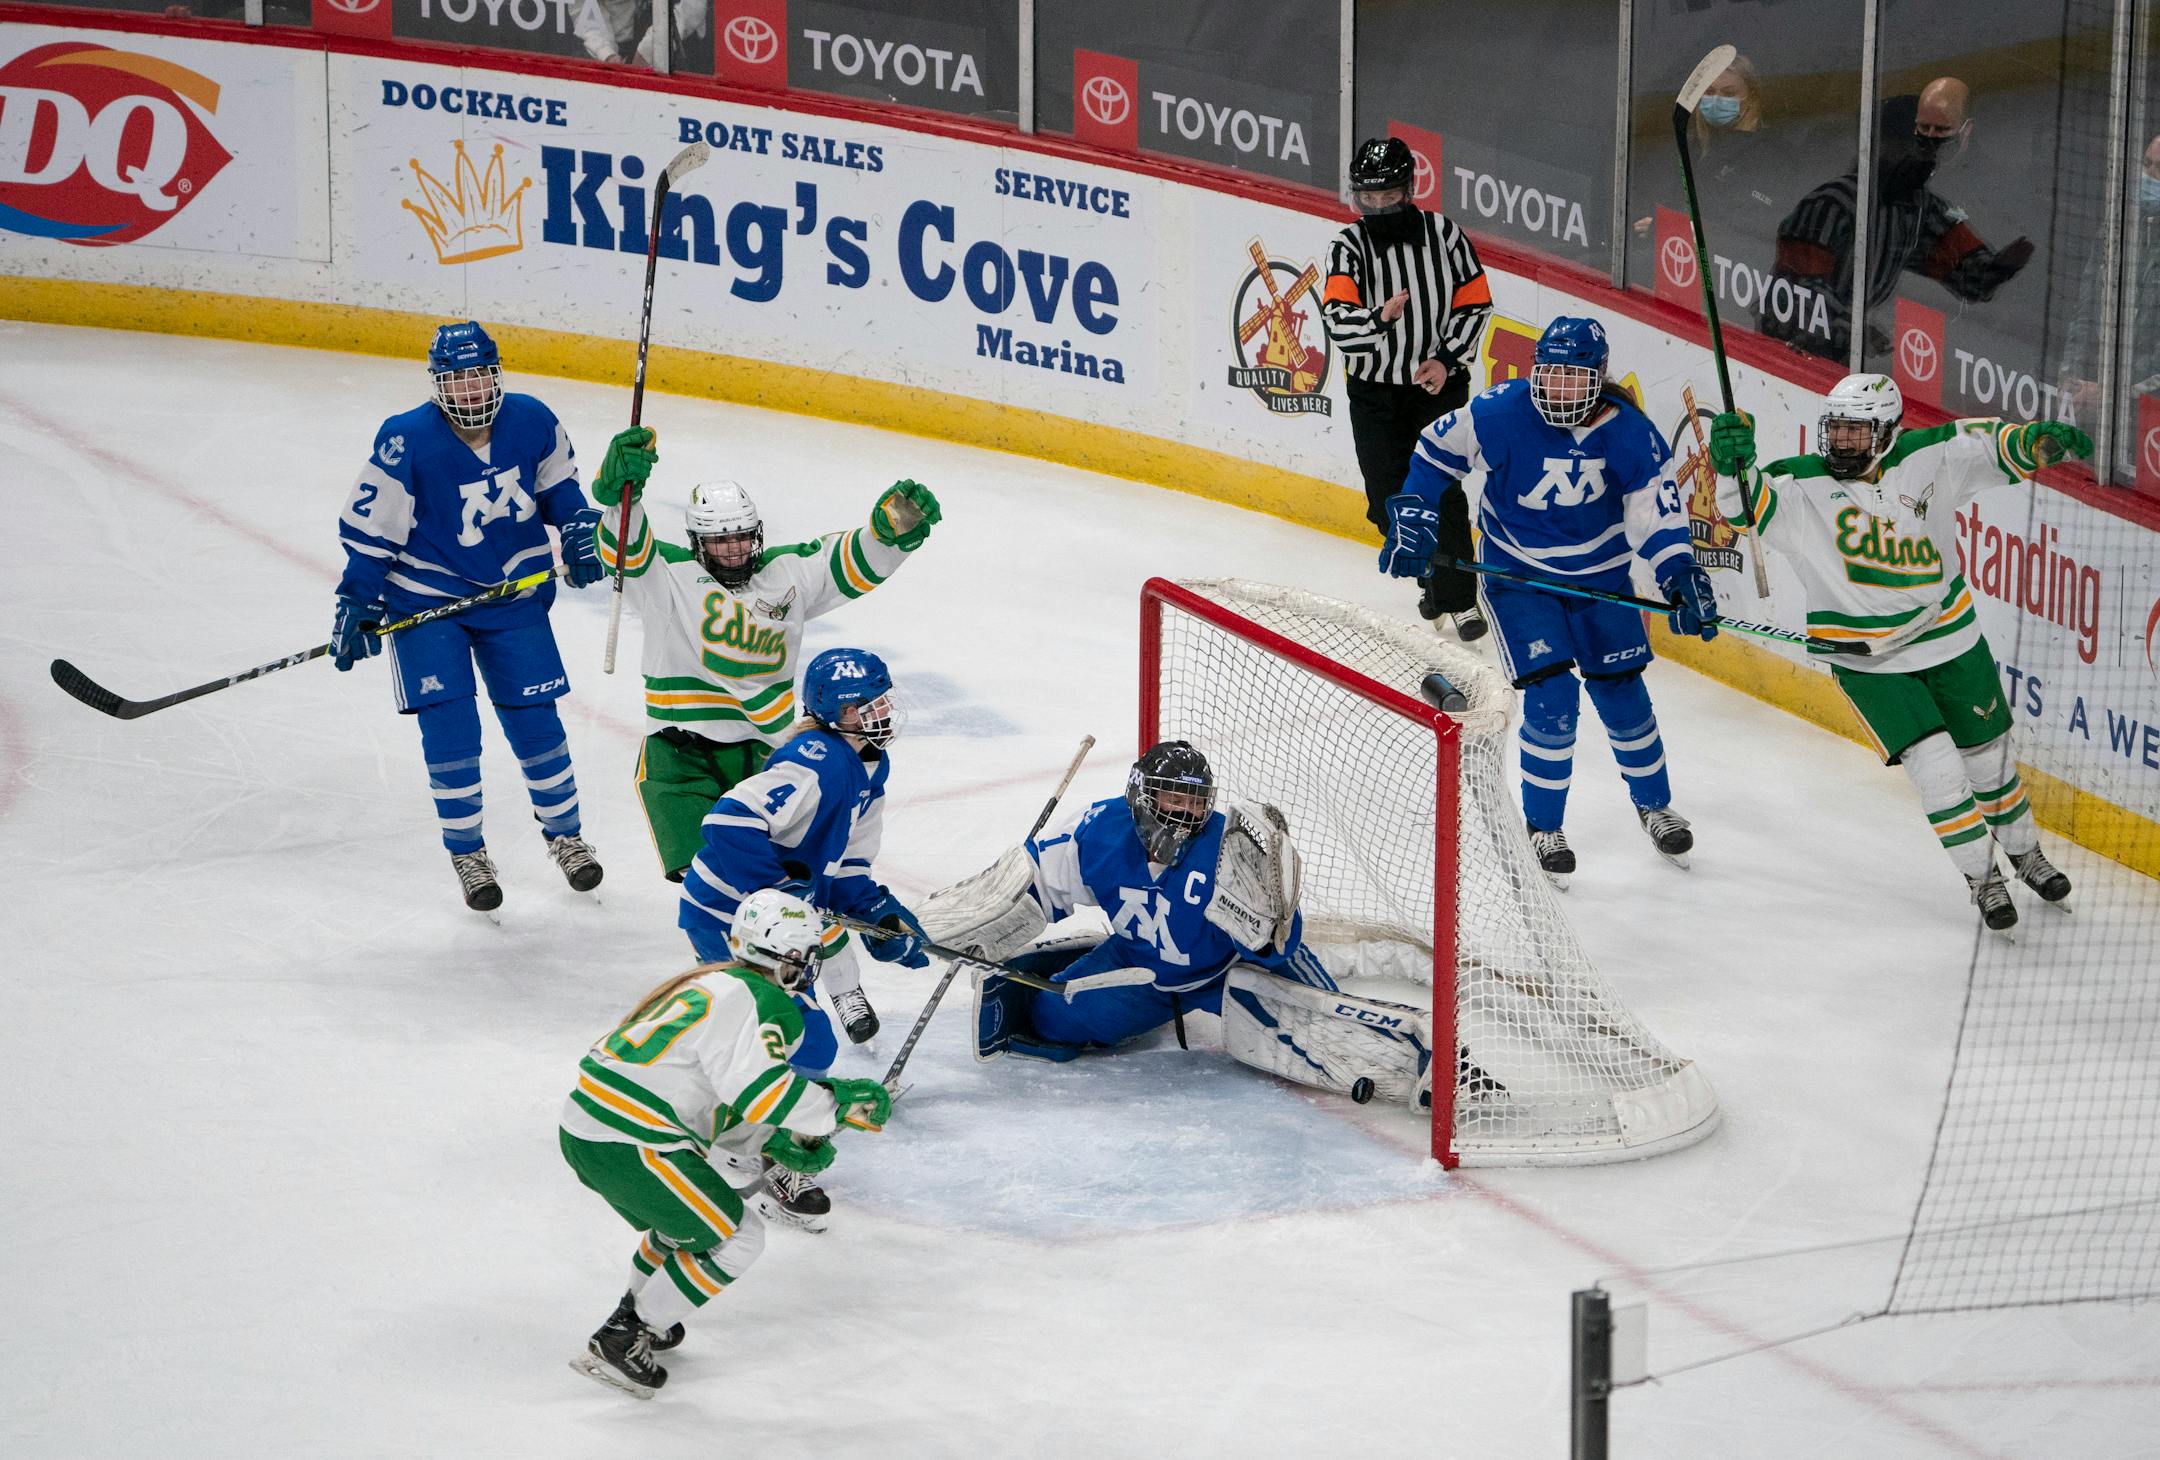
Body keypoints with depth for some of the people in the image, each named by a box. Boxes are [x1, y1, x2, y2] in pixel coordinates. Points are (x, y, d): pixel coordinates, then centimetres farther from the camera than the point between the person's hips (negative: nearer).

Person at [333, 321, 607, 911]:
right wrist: (357, 605, -13)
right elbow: (371, 530, -13)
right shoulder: (406, 442, -21)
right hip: (426, 598, -3)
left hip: (514, 592, 3)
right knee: (449, 726, -7)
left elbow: (557, 484, 11)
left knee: (534, 719, 6)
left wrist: (577, 531, -2)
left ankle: (564, 832, 28)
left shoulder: (532, 422, -11)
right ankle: (467, 852, 11)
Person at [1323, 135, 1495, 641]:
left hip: (1439, 385, -1)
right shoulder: (1349, 247, -8)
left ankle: (1459, 598, 0)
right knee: (1389, 501, 4)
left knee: (1442, 494, -9)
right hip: (1374, 393, 1)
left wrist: (1448, 359, -11)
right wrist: (1379, 318, -41)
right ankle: (1432, 578, 27)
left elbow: (1475, 303, 1)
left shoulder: (1444, 234, -6)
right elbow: (1338, 320, -21)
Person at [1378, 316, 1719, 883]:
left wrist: (1680, 574, -31)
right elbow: (1439, 450, -6)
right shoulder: (1502, 414, -22)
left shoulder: (1629, 433, -17)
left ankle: (1654, 805, 34)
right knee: (1552, 695, -12)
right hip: (1518, 574, -2)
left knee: (1620, 692, 8)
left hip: (1599, 575, 2)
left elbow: (1656, 510, -16)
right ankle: (1544, 829, 7)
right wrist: (1412, 518, -10)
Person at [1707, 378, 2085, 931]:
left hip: (1951, 637, 3)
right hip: (1869, 662, -3)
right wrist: (1732, 464, -48)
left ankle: (2025, 854, 43)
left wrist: (2041, 439, -21)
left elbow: (1987, 444, -3)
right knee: (1938, 769, -11)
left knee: (1988, 757, 18)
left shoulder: (1927, 458, -9)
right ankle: (1982, 877, 9)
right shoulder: (1802, 485, -15)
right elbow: (1748, 503, -28)